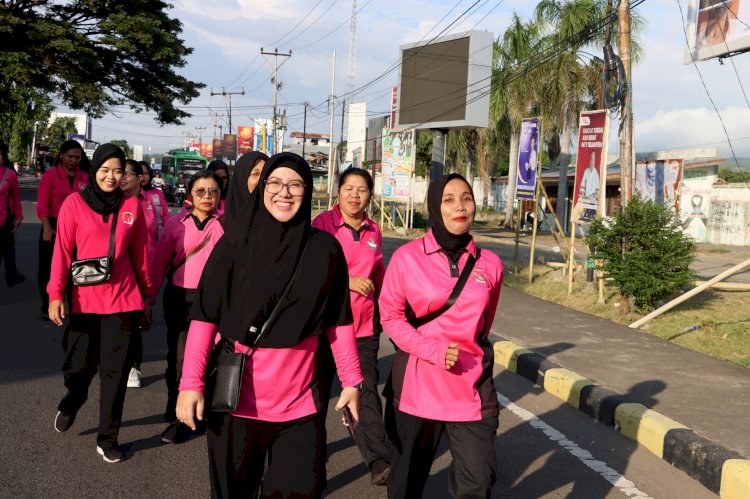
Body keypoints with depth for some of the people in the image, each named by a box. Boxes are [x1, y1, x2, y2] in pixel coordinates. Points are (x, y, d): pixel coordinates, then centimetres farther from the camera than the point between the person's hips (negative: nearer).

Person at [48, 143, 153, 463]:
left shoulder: (132, 206, 3)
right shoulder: (74, 203, -3)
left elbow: (140, 254, 8)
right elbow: (62, 251, -5)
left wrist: (147, 294, 12)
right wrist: (56, 294, -13)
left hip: (123, 299, 1)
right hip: (85, 300, -1)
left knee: (115, 371, 5)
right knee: (80, 366, 8)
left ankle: (107, 439, 19)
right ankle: (70, 404, 44)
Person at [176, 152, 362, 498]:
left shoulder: (325, 248, -1)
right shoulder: (236, 241, -5)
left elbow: (338, 320, 5)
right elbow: (205, 314, -7)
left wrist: (351, 380, 5)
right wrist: (191, 382, -12)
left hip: (299, 399, 1)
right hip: (237, 395, -1)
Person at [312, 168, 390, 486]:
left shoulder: (374, 230, 6)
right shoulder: (323, 223, -7)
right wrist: (346, 280, -21)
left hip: (365, 325, 3)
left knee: (366, 389, -3)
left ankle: (379, 463, -3)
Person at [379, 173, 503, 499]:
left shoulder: (490, 264, 2)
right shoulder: (406, 257, -7)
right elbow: (390, 315, -5)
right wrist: (434, 350, -15)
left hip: (471, 386, 2)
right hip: (416, 384, -1)